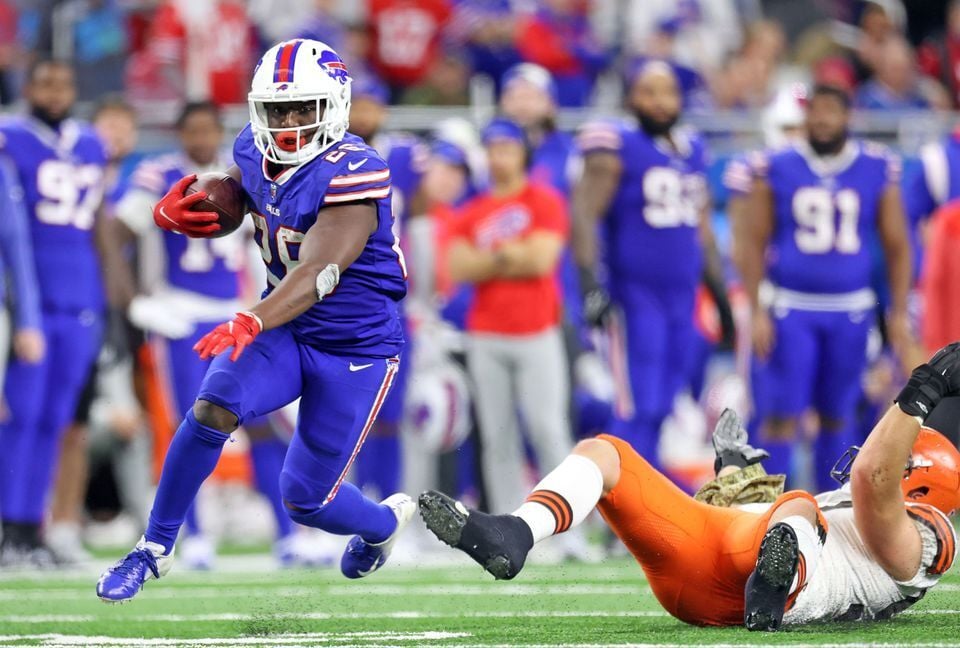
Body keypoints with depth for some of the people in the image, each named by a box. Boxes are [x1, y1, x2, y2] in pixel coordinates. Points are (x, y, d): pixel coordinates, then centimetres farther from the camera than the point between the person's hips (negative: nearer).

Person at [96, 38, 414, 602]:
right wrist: (173, 212, -10)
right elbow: (221, 206, 15)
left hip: (356, 351, -5)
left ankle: (385, 521, 38)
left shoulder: (351, 177, -27)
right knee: (211, 410, -25)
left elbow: (317, 274, -39)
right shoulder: (256, 155, -5)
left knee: (306, 501, 3)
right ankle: (155, 548, -10)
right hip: (287, 330, 5)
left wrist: (251, 323, -55)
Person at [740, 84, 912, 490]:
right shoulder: (776, 170, -2)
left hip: (850, 311, 2)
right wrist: (756, 312, -4)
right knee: (782, 415, -5)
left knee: (837, 415, 9)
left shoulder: (878, 171, 1)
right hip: (791, 309, -2)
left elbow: (897, 247, 7)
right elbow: (755, 244, 1)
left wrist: (899, 313, 2)